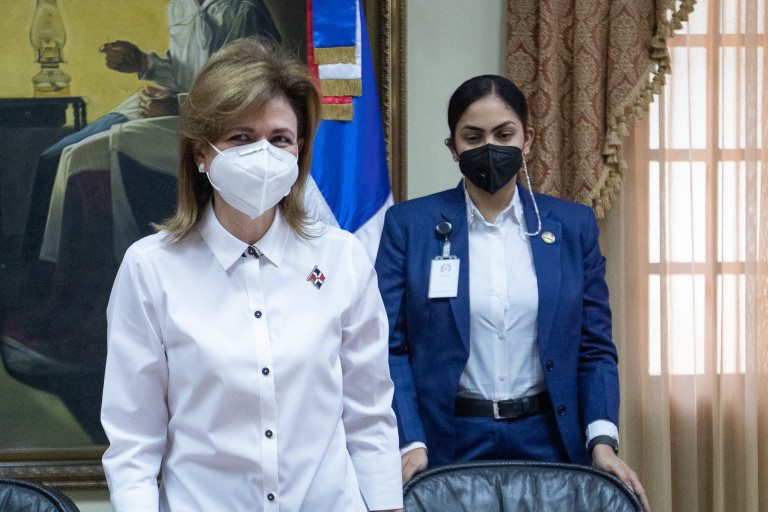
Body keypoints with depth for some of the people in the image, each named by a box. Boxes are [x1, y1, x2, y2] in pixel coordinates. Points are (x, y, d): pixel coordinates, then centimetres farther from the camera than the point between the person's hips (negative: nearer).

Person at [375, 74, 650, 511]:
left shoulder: (573, 225, 5)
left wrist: (602, 440, -9)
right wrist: (411, 444, -15)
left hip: (548, 442, 2)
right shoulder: (409, 224, 0)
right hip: (448, 444, -1)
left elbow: (595, 348, 5)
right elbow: (390, 348, -4)